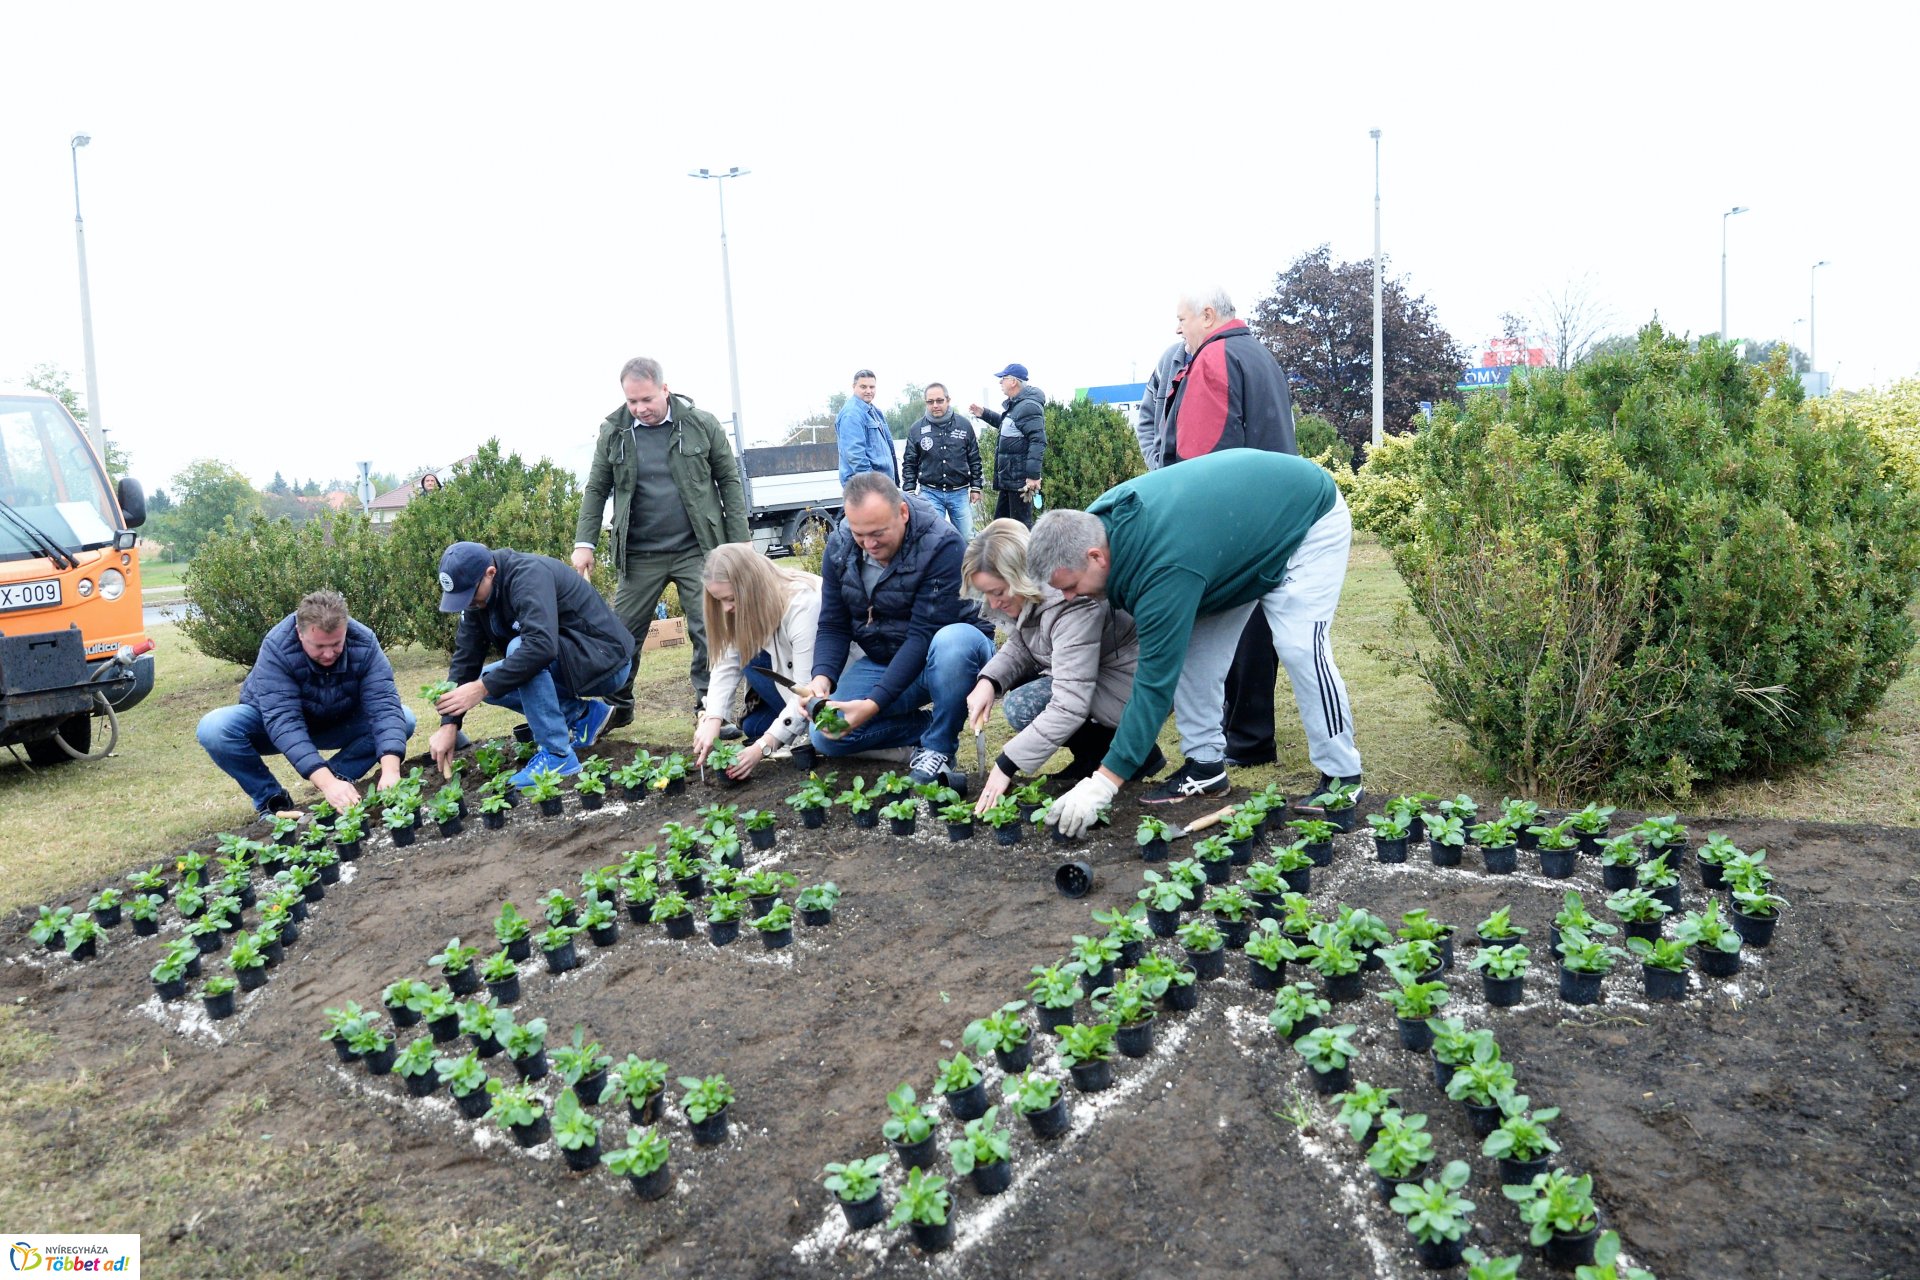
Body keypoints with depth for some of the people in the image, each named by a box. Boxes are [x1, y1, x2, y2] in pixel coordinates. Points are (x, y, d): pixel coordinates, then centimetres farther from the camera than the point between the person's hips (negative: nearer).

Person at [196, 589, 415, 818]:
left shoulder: (364, 644, -26)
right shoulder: (276, 648, -33)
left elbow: (384, 705, -33)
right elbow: (283, 721, -40)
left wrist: (390, 770, -50)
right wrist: (327, 782, -52)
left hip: (337, 724, 1)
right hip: (273, 725, -1)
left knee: (404, 719, -22)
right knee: (213, 729, -30)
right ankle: (270, 799, -9)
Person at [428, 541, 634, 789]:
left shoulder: (529, 574, -26)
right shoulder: (477, 594, -1)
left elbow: (542, 645, -40)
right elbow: (465, 657, -2)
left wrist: (483, 688, -37)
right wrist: (449, 724, -10)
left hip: (605, 660, -9)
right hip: (564, 662, 9)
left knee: (518, 647, -30)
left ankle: (557, 755, -23)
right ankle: (582, 714, 5)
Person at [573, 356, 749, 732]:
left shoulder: (701, 424, -2)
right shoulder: (613, 432, 2)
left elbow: (729, 481, 2)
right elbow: (596, 489, 9)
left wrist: (739, 543, -2)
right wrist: (584, 543, 0)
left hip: (697, 549, -1)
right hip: (640, 555, 2)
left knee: (710, 631, -2)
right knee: (623, 634, 6)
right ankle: (617, 707, 23)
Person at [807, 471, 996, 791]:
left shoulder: (940, 544, -26)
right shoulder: (839, 547, -8)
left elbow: (924, 635, -28)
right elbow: (833, 626, -4)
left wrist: (874, 704, -34)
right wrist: (822, 677, -25)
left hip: (948, 650, -5)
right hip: (883, 661, 5)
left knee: (953, 642, -41)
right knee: (825, 737, -13)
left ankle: (938, 750, -18)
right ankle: (934, 725, 0)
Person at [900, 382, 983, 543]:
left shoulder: (964, 425, 3)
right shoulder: (917, 429, 1)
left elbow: (974, 459, 9)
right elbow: (910, 464, 7)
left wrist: (975, 488, 7)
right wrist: (909, 492, 0)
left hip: (959, 493, 1)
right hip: (930, 493, -1)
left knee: (967, 540, 5)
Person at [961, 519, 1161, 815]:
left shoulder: (1071, 607, -32)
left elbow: (1069, 707, -35)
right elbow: (1019, 646, 6)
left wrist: (1006, 766, -32)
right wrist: (987, 681, -17)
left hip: (1129, 689, -10)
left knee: (1023, 707, -22)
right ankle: (1091, 756, 7)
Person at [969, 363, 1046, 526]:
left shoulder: (1029, 407, -18)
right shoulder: (1014, 405, 14)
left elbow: (1038, 442, -25)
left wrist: (1033, 475, -30)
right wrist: (984, 414, 24)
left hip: (1021, 480, -11)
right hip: (1008, 477, 11)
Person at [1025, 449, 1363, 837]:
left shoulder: (1165, 572, -41)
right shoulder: (1098, 519, -17)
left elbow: (1155, 681, -38)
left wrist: (1102, 784, -36)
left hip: (1310, 518, -9)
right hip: (1239, 517, 9)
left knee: (1299, 646, -19)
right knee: (1190, 644, -1)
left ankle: (1343, 777, -4)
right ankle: (1205, 765, 7)